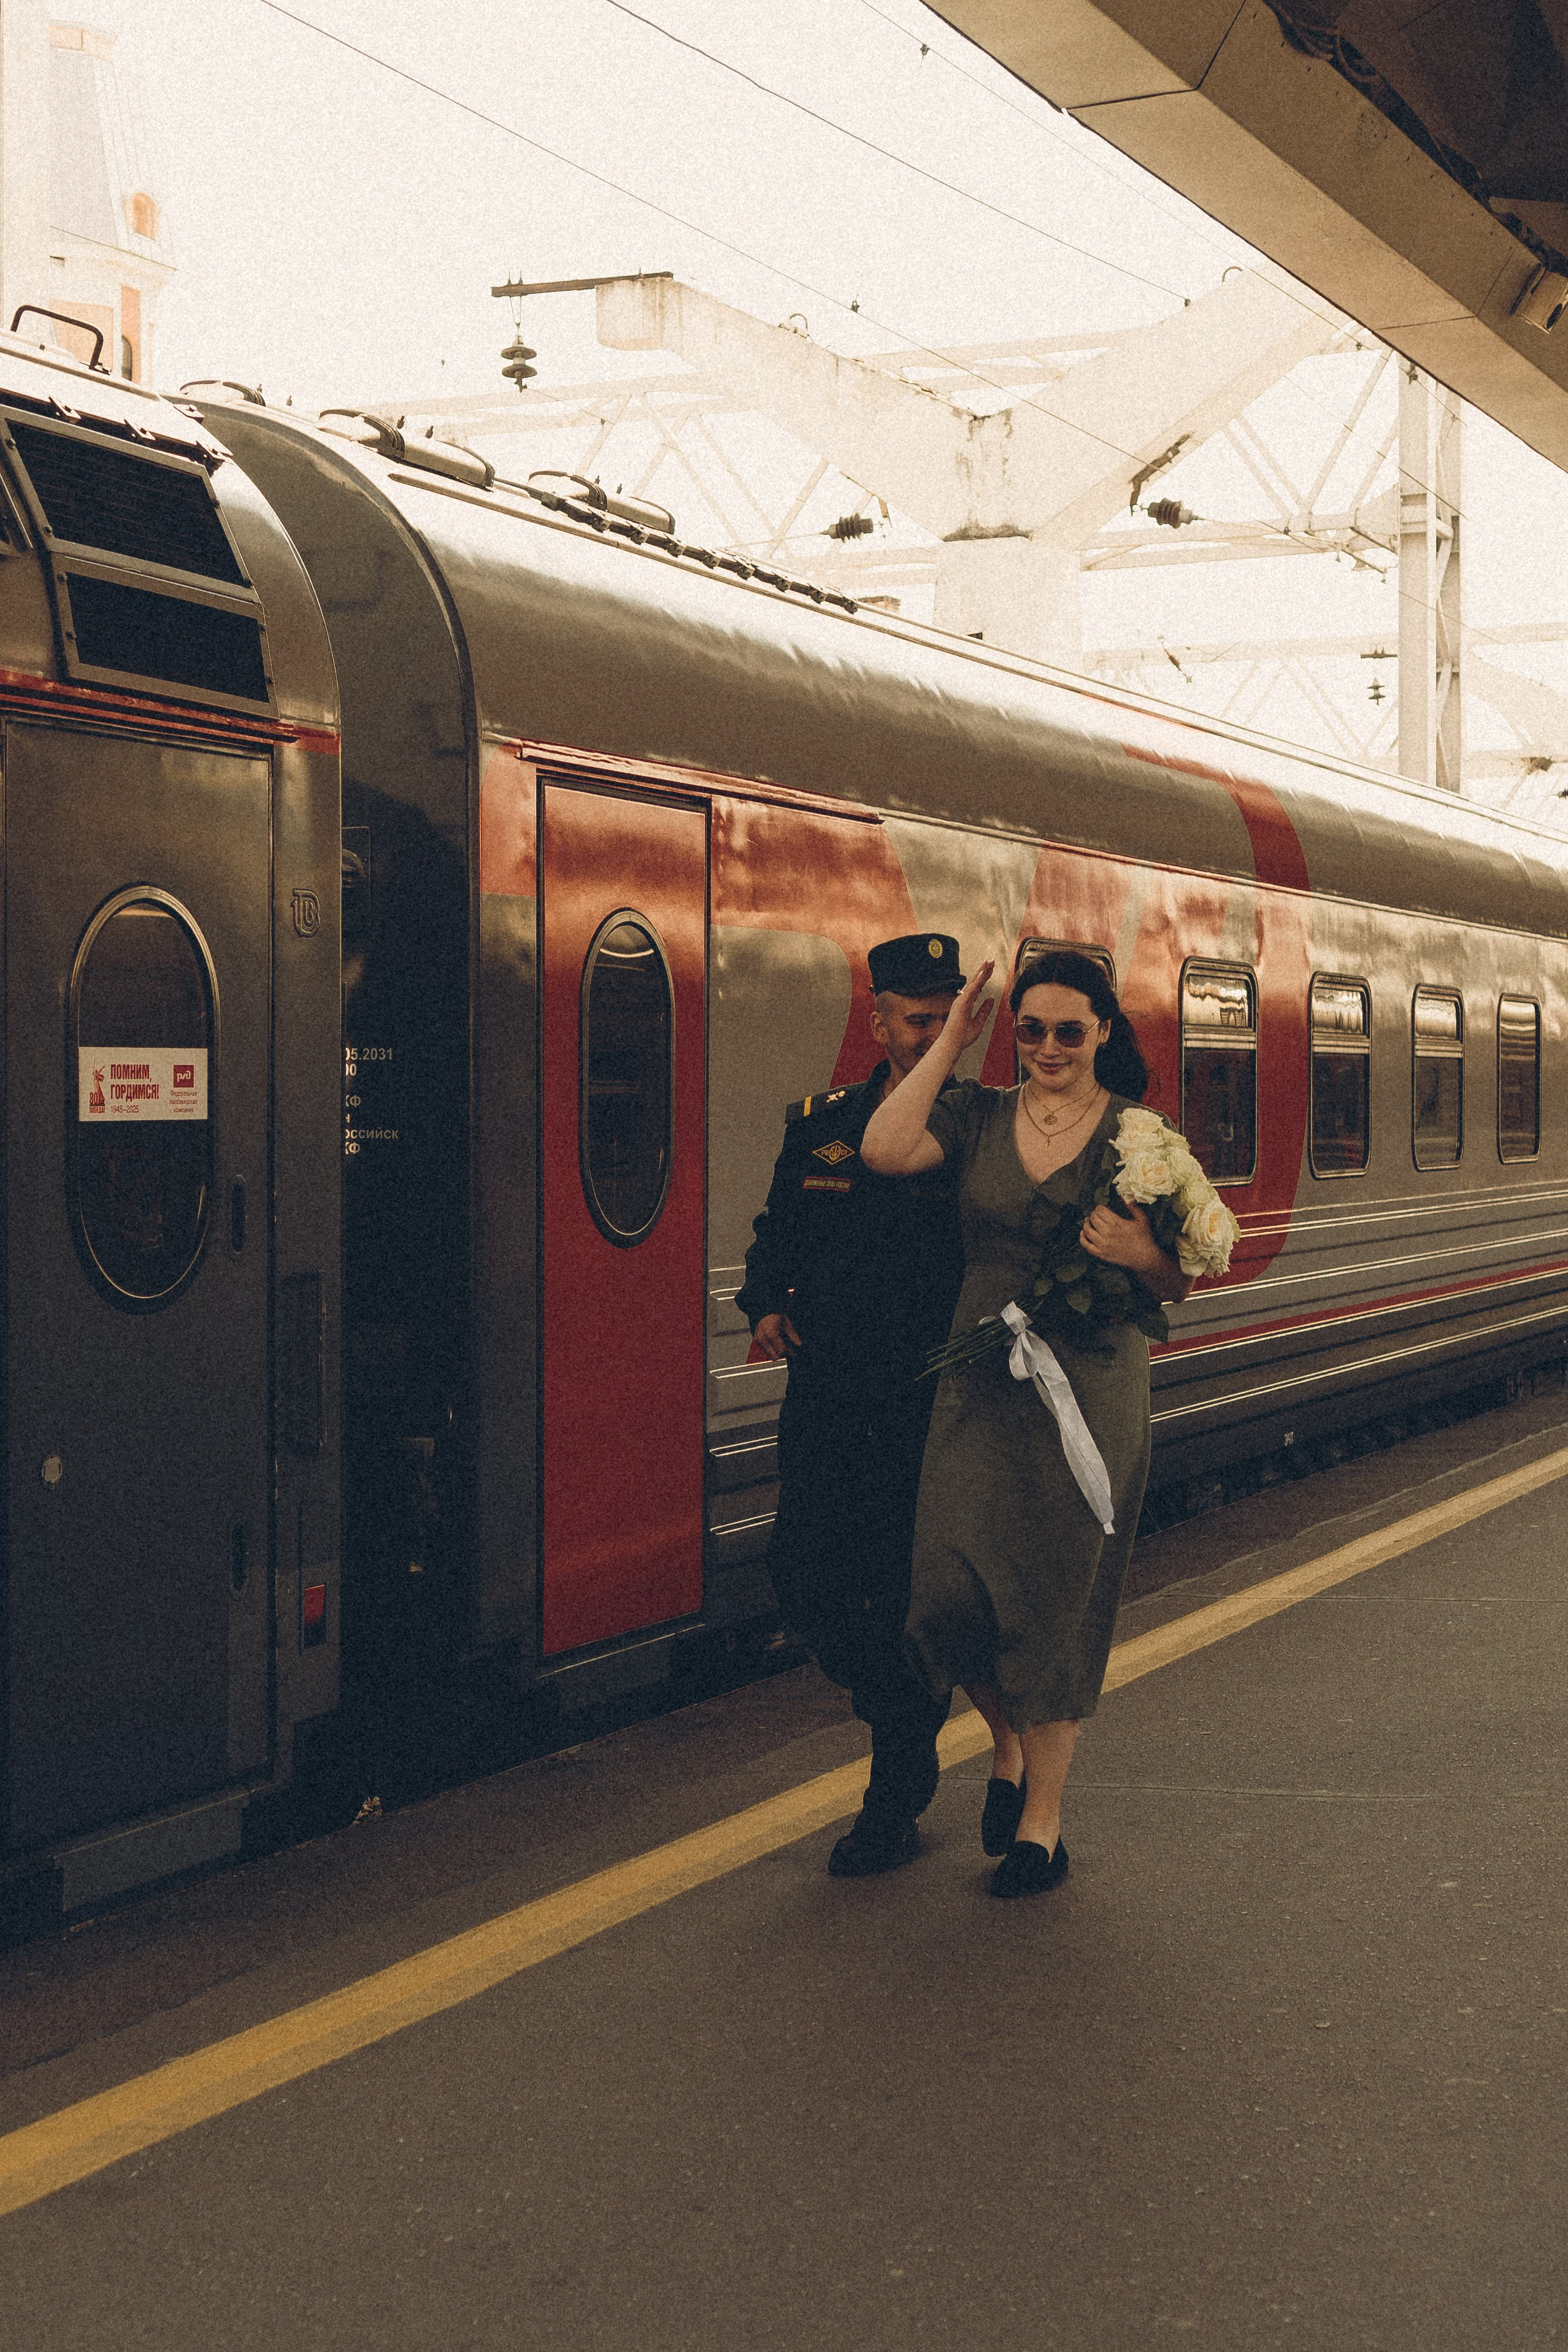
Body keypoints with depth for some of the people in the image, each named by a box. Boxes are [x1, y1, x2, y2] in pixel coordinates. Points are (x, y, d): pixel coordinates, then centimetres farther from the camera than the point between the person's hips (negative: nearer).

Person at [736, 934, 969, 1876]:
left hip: (929, 1406, -4)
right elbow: (777, 1235, 18)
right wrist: (767, 1305, 0)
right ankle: (909, 1725, 32)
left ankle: (896, 1806, 14)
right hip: (828, 1399, 5)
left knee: (909, 1596, -1)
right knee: (805, 1579, 6)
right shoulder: (821, 1126, 9)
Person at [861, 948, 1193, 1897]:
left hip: (1092, 1388, -2)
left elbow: (1181, 1284, 3)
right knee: (953, 1582, -6)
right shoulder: (978, 1116, 6)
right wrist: (951, 1043, -7)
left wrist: (1139, 1254, -20)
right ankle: (1010, 1742, 25)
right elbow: (885, 1150, -13)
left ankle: (1042, 1813, 14)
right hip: (983, 1382, 2)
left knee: (1058, 1594, 2)